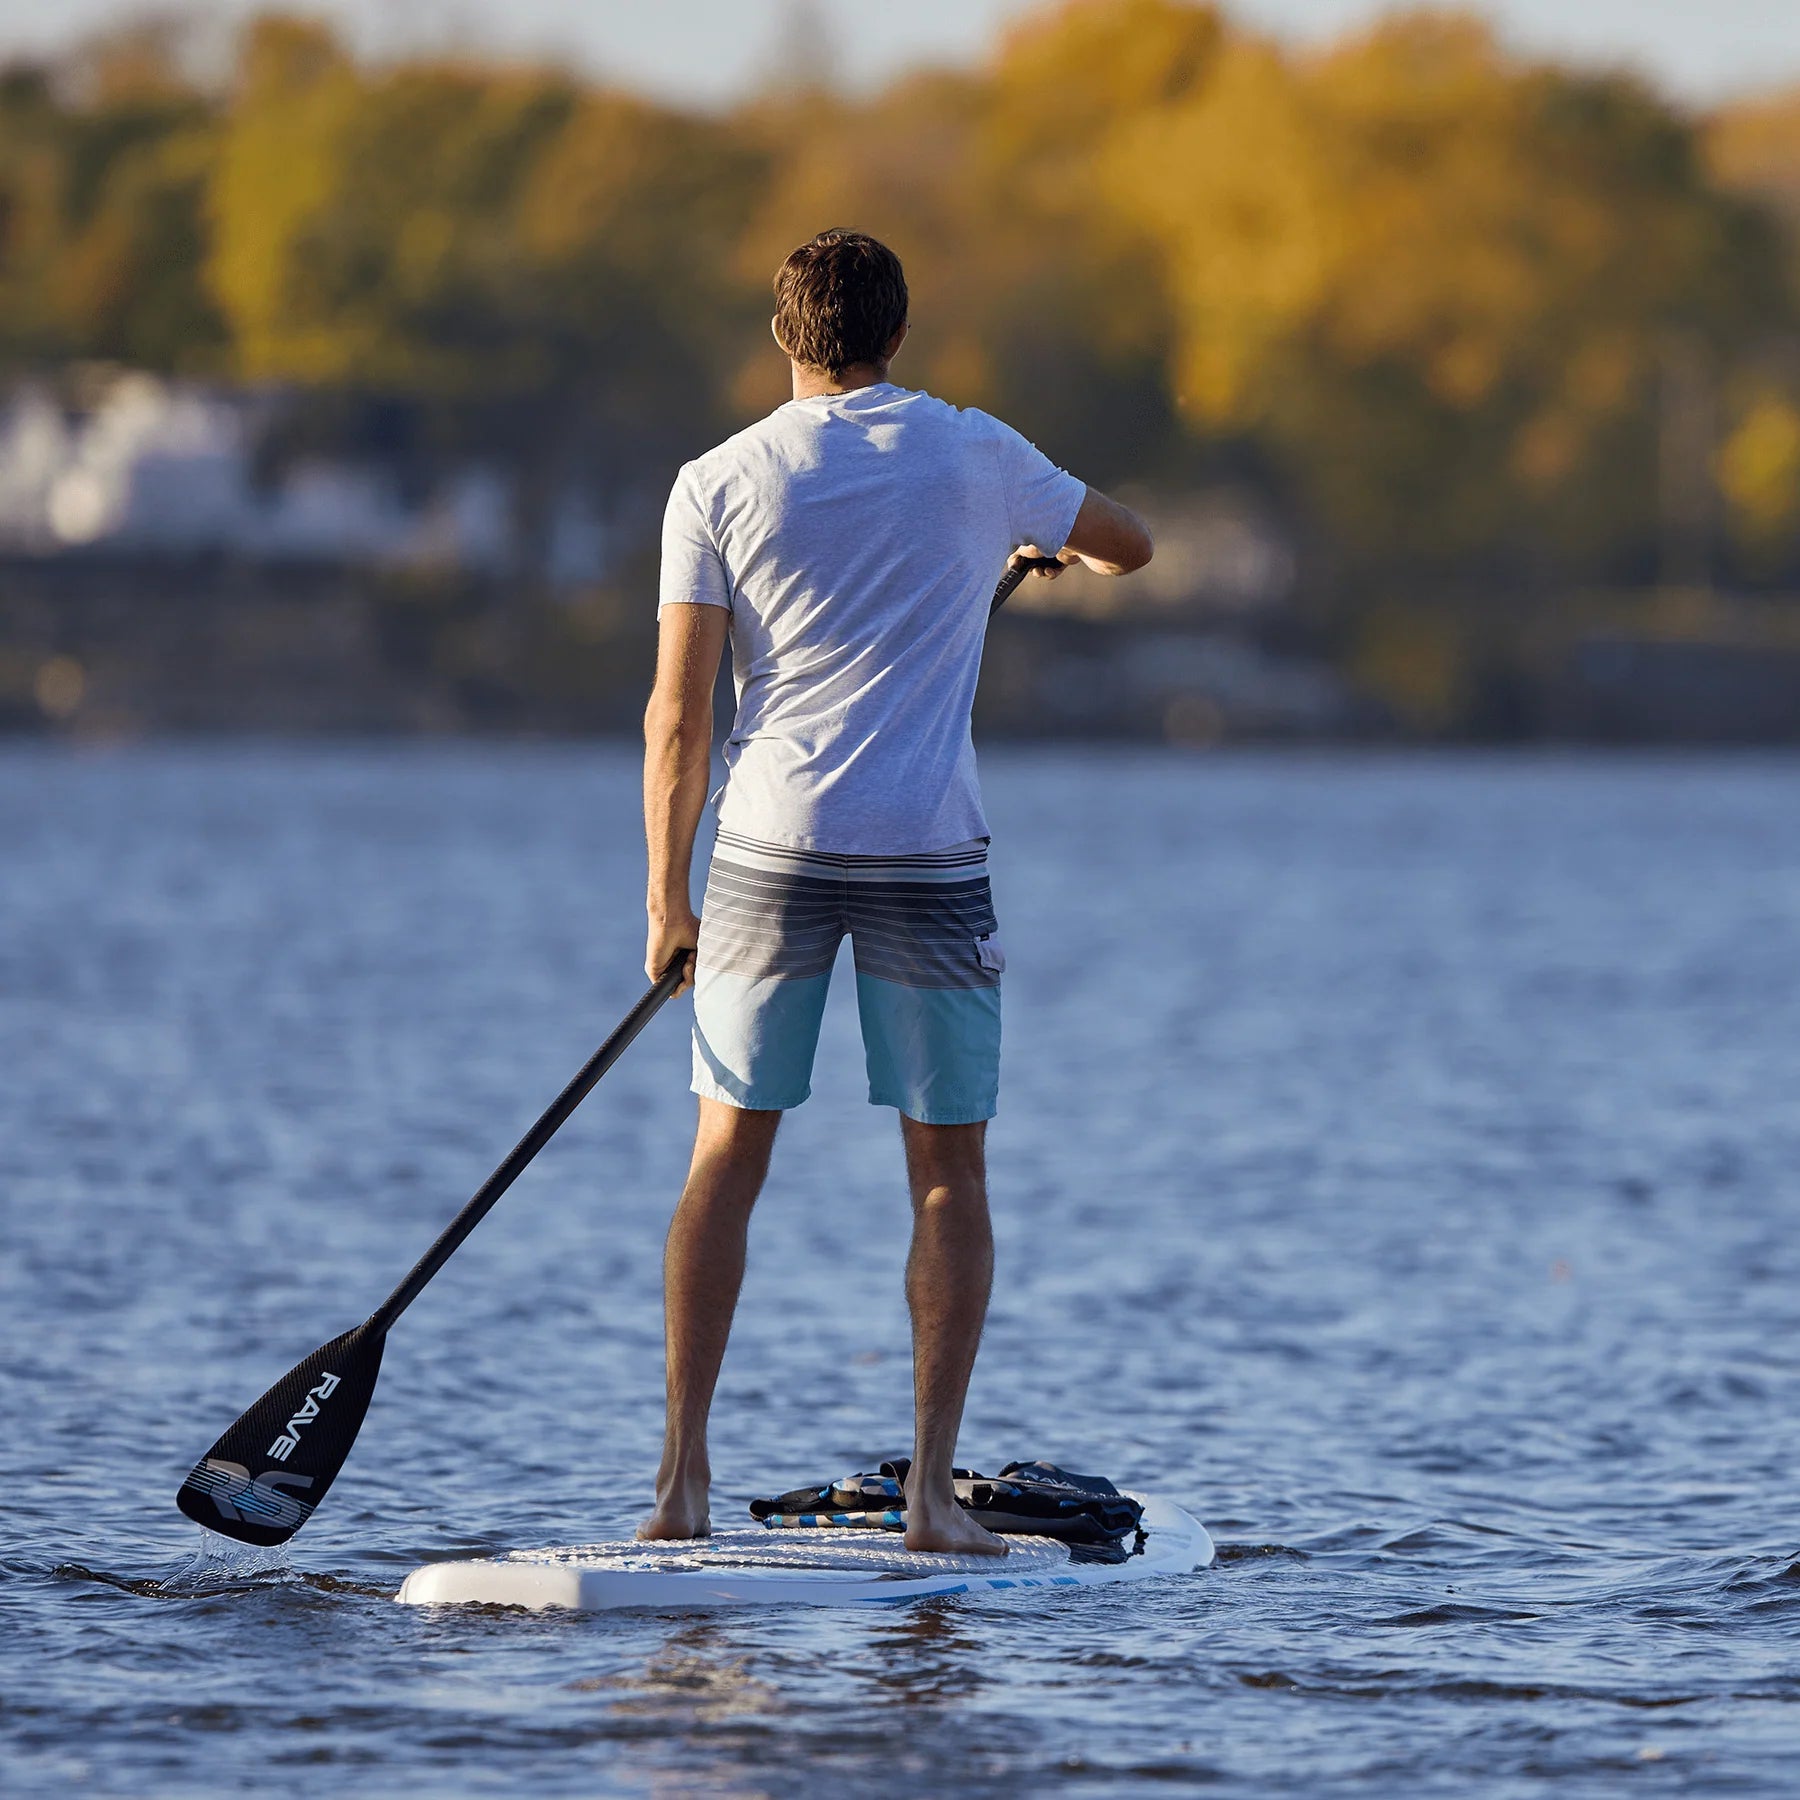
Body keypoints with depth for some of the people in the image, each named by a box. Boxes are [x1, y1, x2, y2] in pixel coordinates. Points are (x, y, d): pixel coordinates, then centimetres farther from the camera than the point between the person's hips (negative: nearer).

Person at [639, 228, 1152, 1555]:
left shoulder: (718, 484, 1)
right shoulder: (977, 460, 3)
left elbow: (679, 713, -2)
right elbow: (1131, 546, 21)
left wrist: (666, 898, 5)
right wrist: (1049, 544, 43)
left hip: (771, 848, 1)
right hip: (929, 851, 0)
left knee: (728, 1157, 8)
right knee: (950, 1174, 7)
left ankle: (683, 1479, 2)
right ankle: (932, 1487, 1)